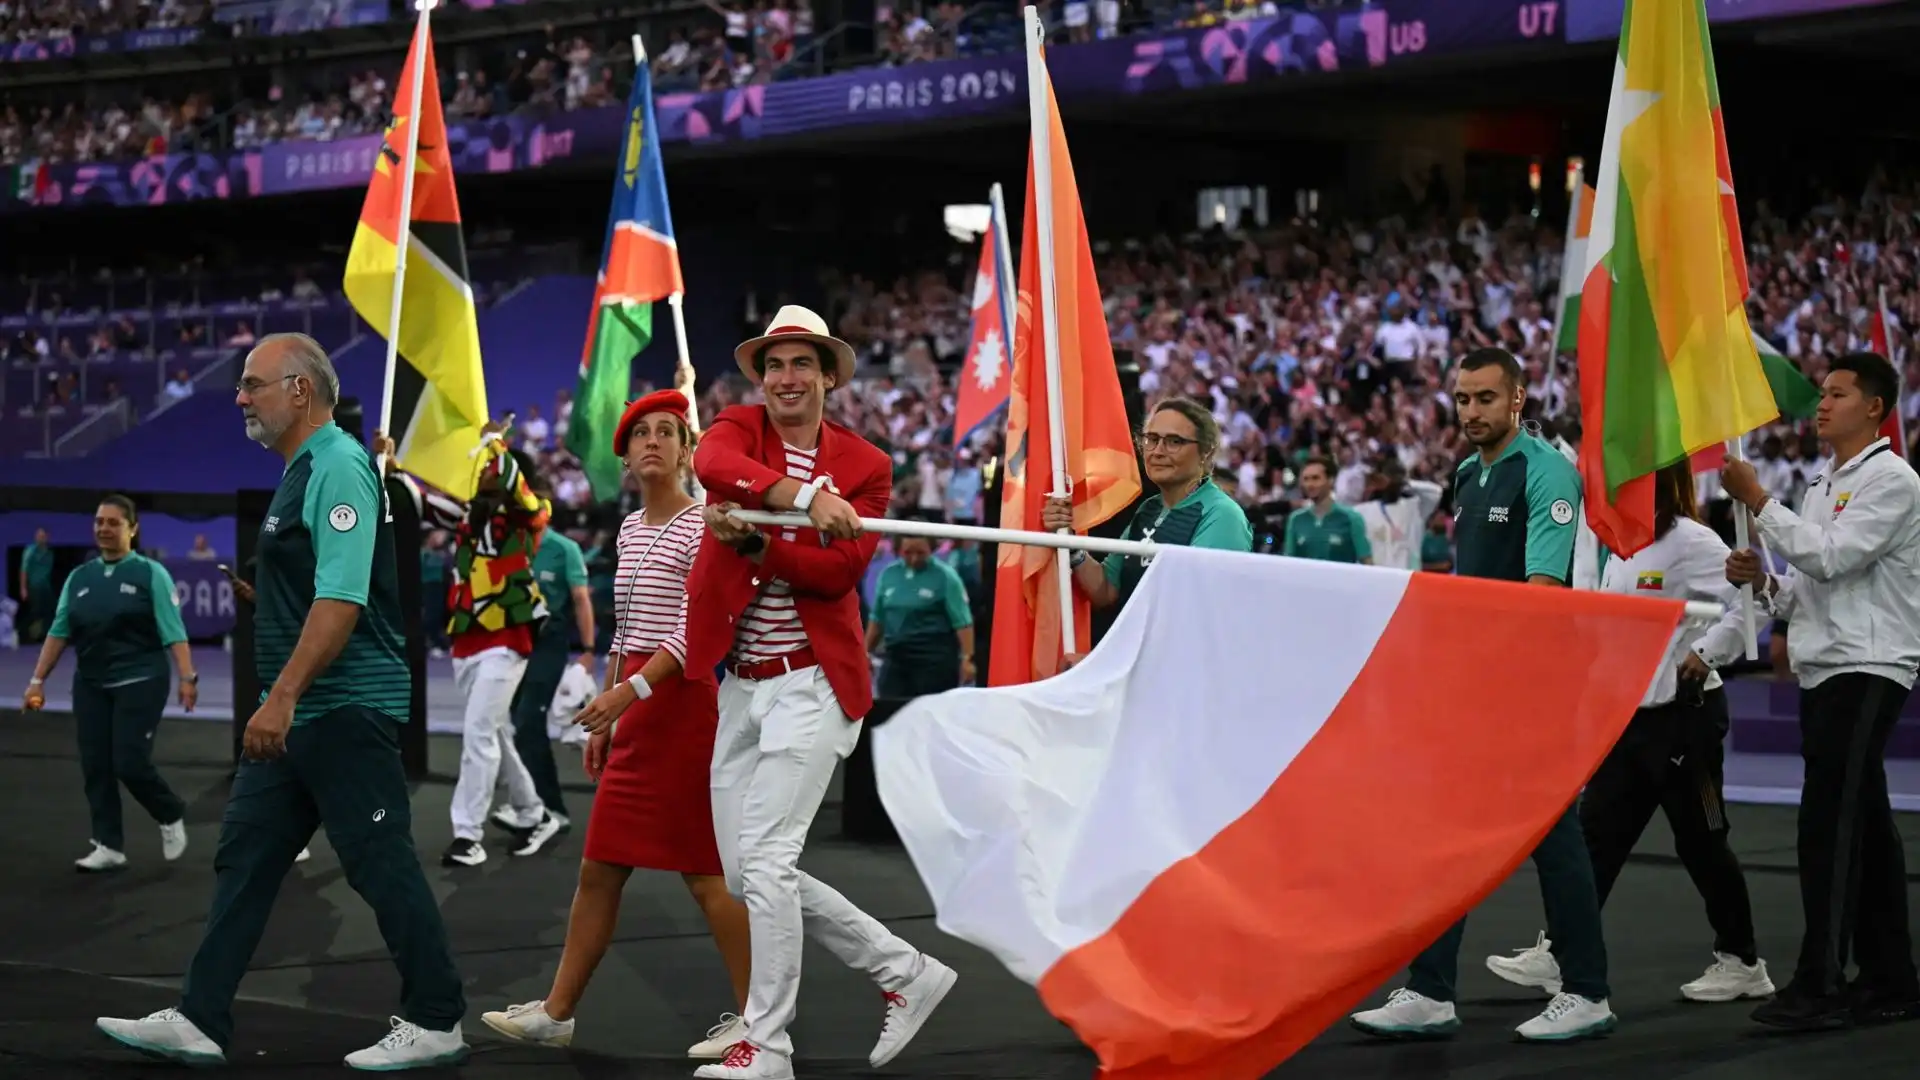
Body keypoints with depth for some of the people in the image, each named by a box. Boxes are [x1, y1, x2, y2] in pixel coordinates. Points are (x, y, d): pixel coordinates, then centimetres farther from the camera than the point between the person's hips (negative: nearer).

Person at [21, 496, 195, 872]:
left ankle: (171, 817, 17)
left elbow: (173, 632, -9)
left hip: (140, 682, -5)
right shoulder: (79, 578, 9)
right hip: (90, 685, 5)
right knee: (95, 767, 2)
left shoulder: (150, 573, -3)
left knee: (130, 764, -10)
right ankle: (109, 847, 9)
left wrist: (187, 677, -17)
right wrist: (38, 680, 5)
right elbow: (58, 632, 10)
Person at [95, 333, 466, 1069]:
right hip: (297, 714, 10)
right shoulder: (303, 470, 15)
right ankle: (199, 1022, 12)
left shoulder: (337, 468, -16)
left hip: (344, 710, -10)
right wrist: (278, 701, 19)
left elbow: (341, 598, -25)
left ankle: (436, 1024, 7)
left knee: (381, 865, -3)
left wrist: (283, 695, -29)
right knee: (245, 860, 9)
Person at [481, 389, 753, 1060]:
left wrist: (632, 690, -25)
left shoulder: (700, 528, -9)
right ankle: (557, 1013, 14)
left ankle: (754, 1016, 4)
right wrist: (605, 717, 17)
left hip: (680, 701, -8)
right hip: (634, 708, 8)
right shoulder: (631, 529, 15)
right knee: (600, 869, 10)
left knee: (703, 870, -4)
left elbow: (695, 633, -17)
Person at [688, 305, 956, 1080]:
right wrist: (806, 497, -34)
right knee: (746, 873, 7)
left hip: (811, 683, -5)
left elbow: (839, 569, -12)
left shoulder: (865, 465, 0)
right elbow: (713, 464, -20)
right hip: (741, 686, 5)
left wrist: (753, 541, -25)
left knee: (765, 859, -13)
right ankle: (906, 972, 18)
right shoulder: (739, 427, 5)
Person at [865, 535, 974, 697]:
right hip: (896, 659, 5)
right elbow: (877, 618, 18)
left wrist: (967, 658, -17)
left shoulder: (945, 576, -6)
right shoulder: (888, 574, 8)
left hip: (934, 660, -5)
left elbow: (962, 622, -10)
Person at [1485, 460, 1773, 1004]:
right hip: (1631, 714, 8)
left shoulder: (1692, 542, -13)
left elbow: (1745, 605, -21)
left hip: (1684, 714, -8)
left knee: (1699, 839, 1)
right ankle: (1558, 953, 3)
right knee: (1599, 833, 4)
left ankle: (1741, 961, 15)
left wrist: (1703, 654, -27)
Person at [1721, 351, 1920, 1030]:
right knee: (1863, 827, 10)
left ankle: (1821, 985, -16)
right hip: (1823, 671, 9)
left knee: (1830, 823, -14)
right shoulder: (1824, 486, 21)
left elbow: (1831, 558, -19)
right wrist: (1763, 582, 4)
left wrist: (1757, 501, -15)